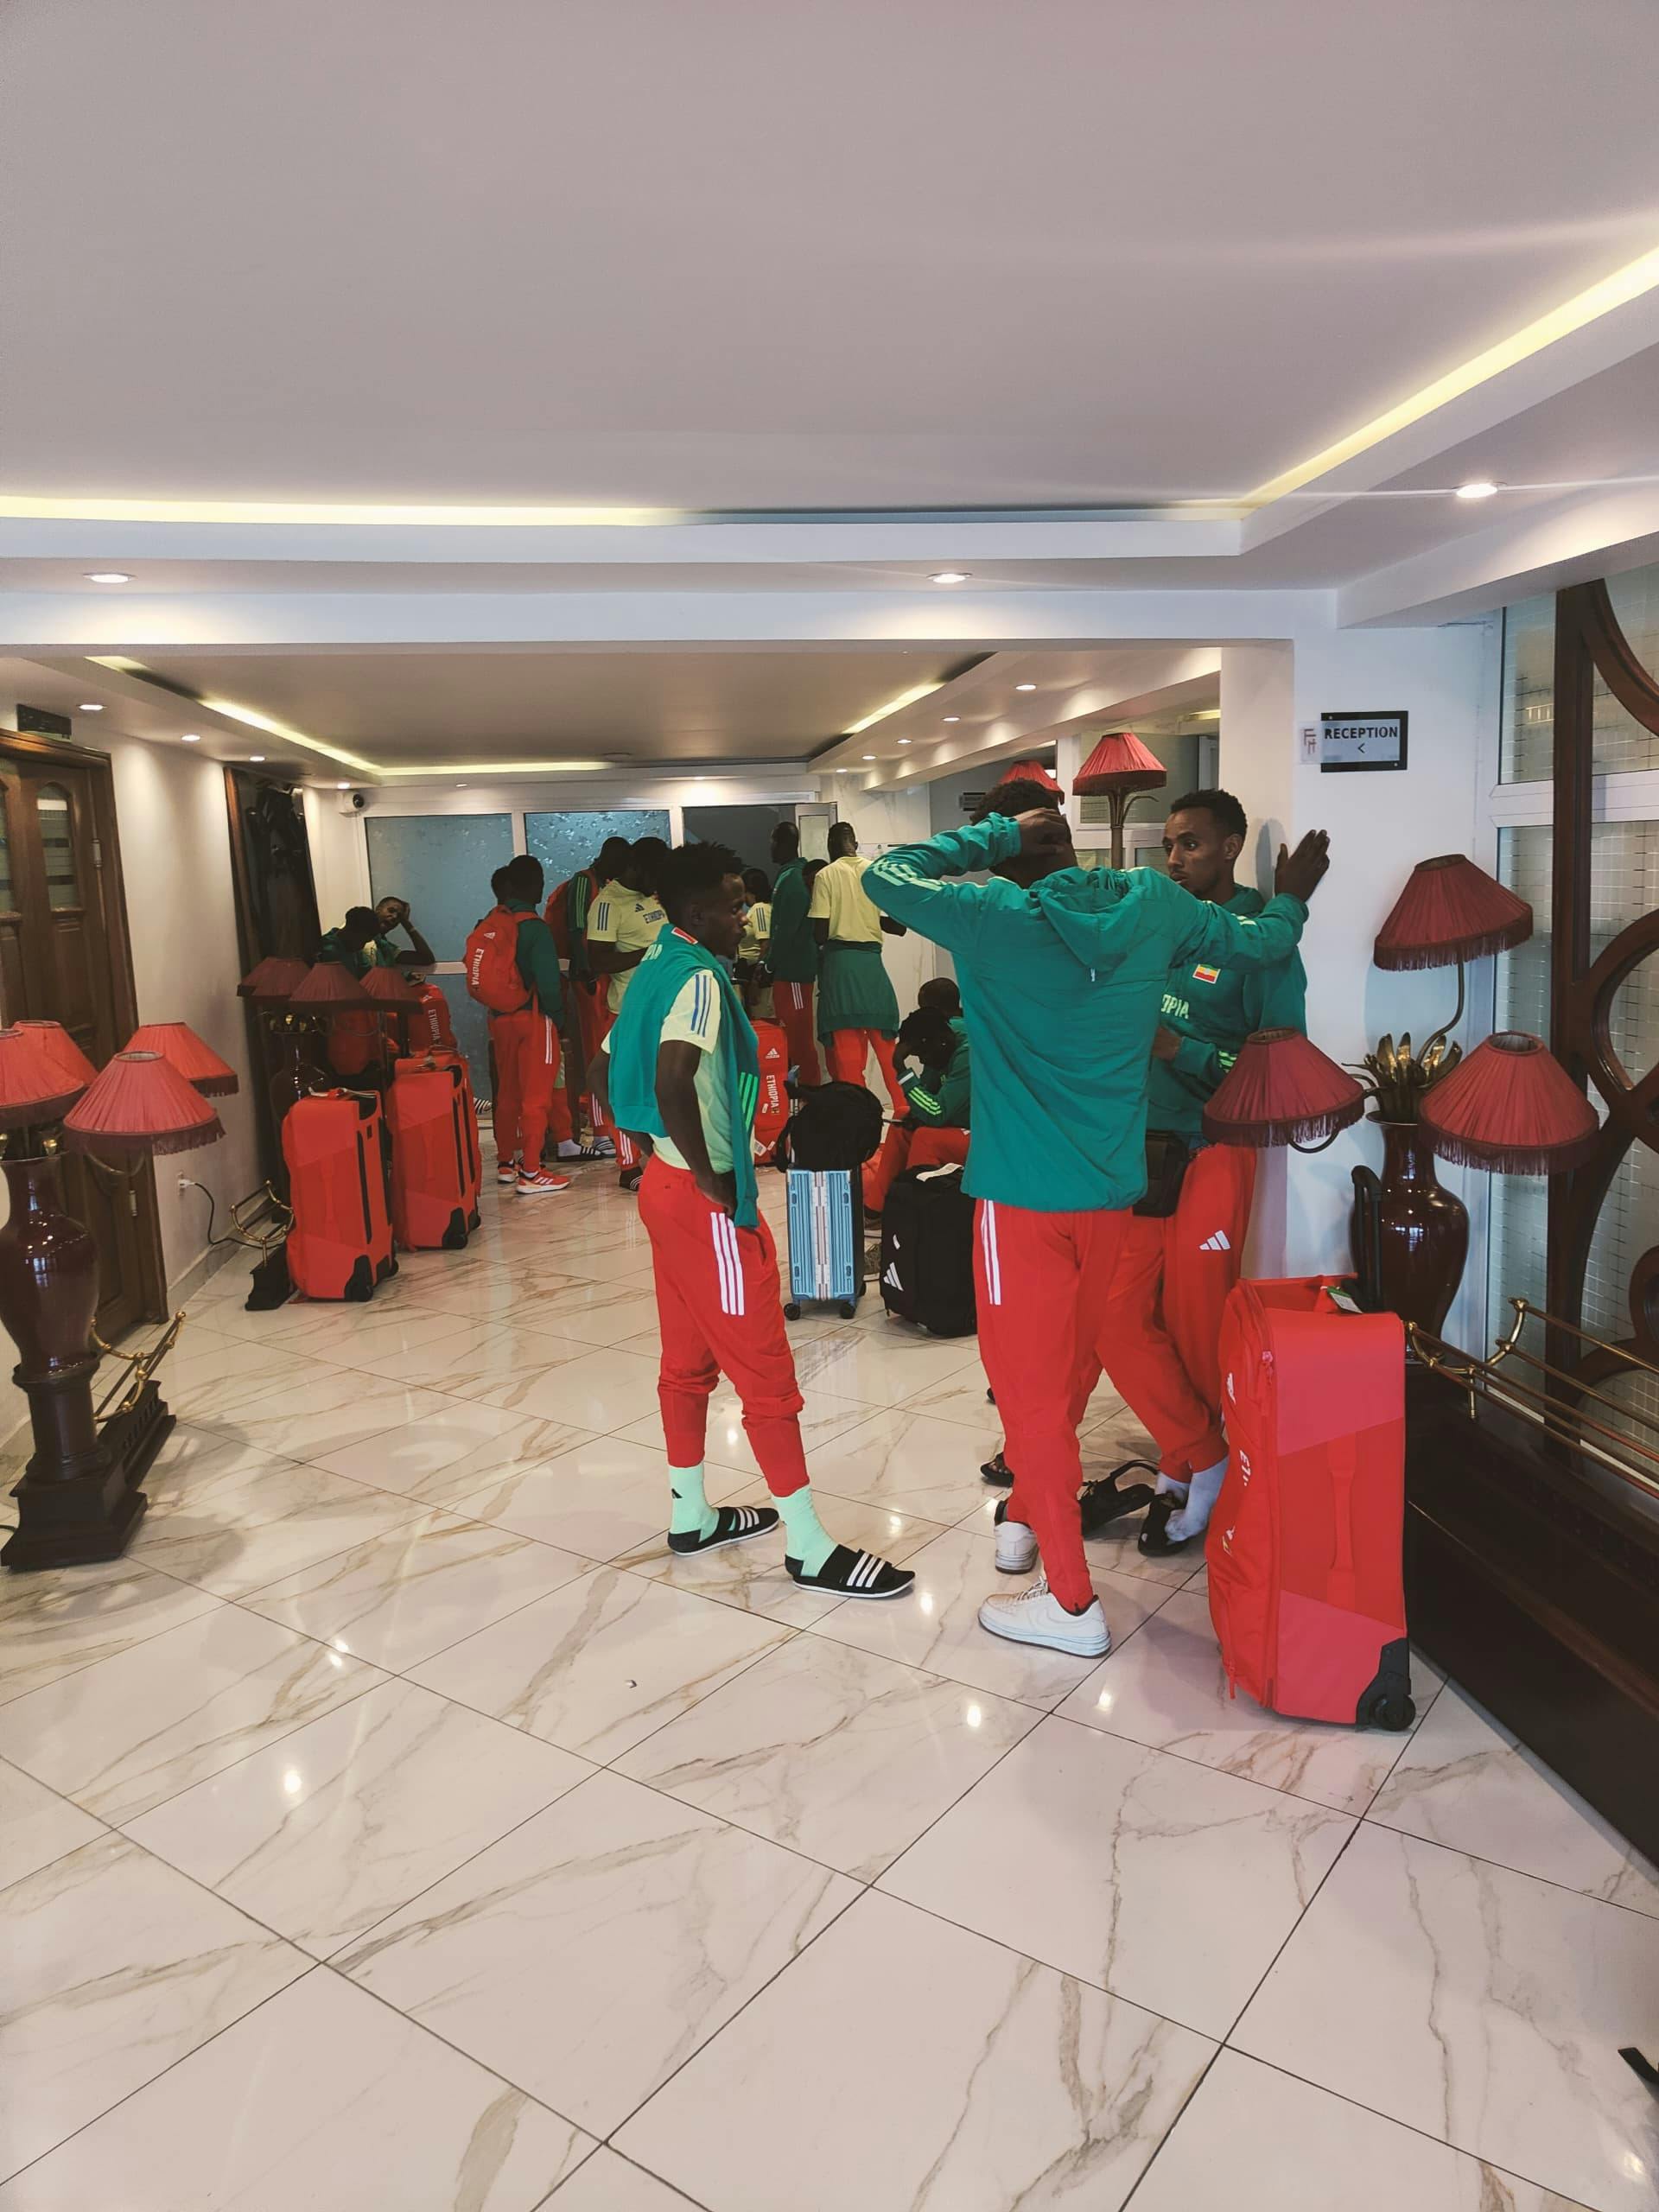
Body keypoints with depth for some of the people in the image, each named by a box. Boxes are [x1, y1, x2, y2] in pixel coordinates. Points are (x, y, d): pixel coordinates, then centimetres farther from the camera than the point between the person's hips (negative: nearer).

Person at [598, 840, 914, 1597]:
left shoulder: (657, 968, 10)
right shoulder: (699, 977, -19)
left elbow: (614, 1064, 18)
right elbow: (672, 1081, -35)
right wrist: (709, 1179, -23)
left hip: (666, 1185, 10)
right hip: (705, 1203, -10)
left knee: (688, 1360, 18)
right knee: (765, 1371, -2)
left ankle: (691, 1513, 31)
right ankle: (810, 1545, 8)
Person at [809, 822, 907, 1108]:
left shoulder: (827, 875, -2)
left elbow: (820, 932, -8)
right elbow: (899, 926, 3)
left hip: (840, 962, -3)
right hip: (872, 961, 3)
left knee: (847, 1047, 1)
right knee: (886, 1042, 11)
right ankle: (903, 1107, 12)